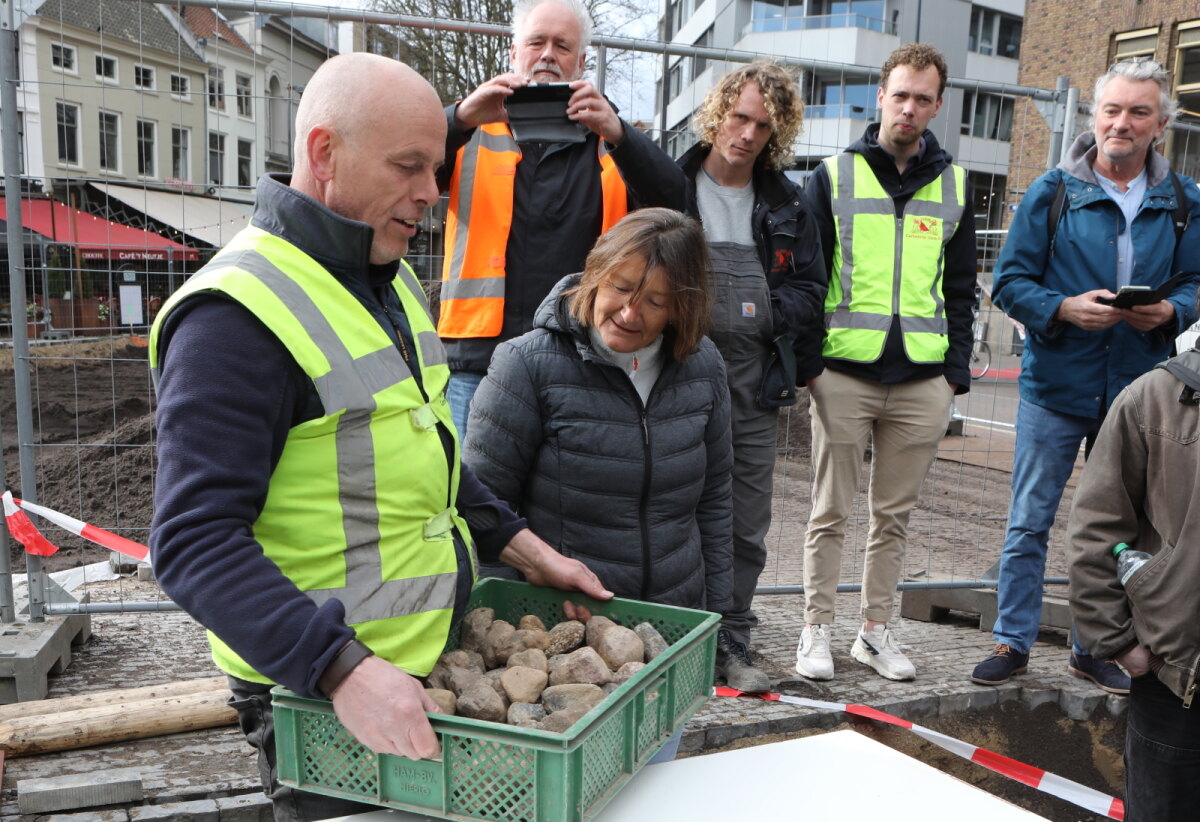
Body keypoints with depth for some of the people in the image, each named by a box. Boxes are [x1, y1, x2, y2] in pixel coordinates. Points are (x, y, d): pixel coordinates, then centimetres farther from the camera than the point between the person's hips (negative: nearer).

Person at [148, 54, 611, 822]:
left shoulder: (389, 280, 9)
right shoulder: (235, 316, -20)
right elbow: (197, 544, -26)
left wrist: (525, 549, 10)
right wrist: (346, 671, -34)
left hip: (435, 664, 8)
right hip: (325, 701, -8)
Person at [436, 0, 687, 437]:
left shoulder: (608, 138, 12)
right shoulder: (476, 130, 10)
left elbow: (670, 200, -5)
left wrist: (616, 133, -23)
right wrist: (461, 117, -24)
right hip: (479, 360, 0)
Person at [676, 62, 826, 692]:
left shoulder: (787, 205, 12)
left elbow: (811, 290, 12)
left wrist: (762, 312, -7)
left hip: (753, 385, 4)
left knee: (747, 524, 9)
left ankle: (730, 643, 23)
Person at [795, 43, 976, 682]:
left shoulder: (954, 185, 13)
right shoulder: (834, 176, 5)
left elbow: (961, 287, 14)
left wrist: (956, 369, 4)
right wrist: (808, 360, -6)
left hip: (923, 380, 3)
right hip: (844, 372, -2)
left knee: (895, 514, 10)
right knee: (831, 512, 3)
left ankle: (875, 630, 22)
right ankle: (816, 630, 15)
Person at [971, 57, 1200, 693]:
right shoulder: (1052, 192, -1)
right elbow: (1010, 282, -3)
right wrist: (1064, 309, -20)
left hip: (1137, 391, 3)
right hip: (1056, 385, -2)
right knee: (1030, 522, 4)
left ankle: (1095, 647, 28)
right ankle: (1012, 642, 17)